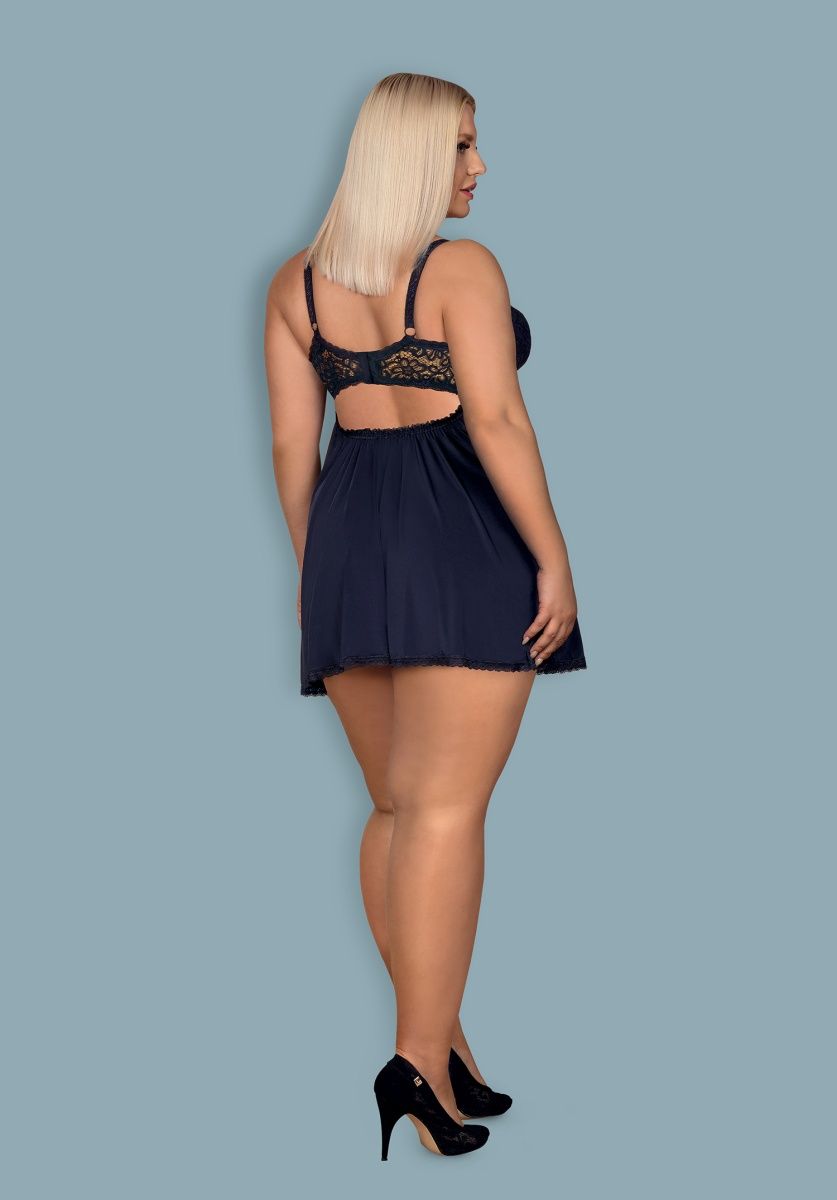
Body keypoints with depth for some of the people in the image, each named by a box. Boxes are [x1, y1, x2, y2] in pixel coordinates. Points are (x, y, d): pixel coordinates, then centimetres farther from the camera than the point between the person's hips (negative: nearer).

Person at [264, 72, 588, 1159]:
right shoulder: (462, 268, -6)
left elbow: (291, 440, 10)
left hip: (350, 541, 6)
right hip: (464, 540, -6)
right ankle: (422, 1058, -10)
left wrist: (313, 567, 17)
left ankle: (444, 1053, 16)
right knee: (449, 806, -7)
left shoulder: (296, 284, 12)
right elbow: (498, 420, -13)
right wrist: (553, 559, -9)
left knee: (397, 805, 11)